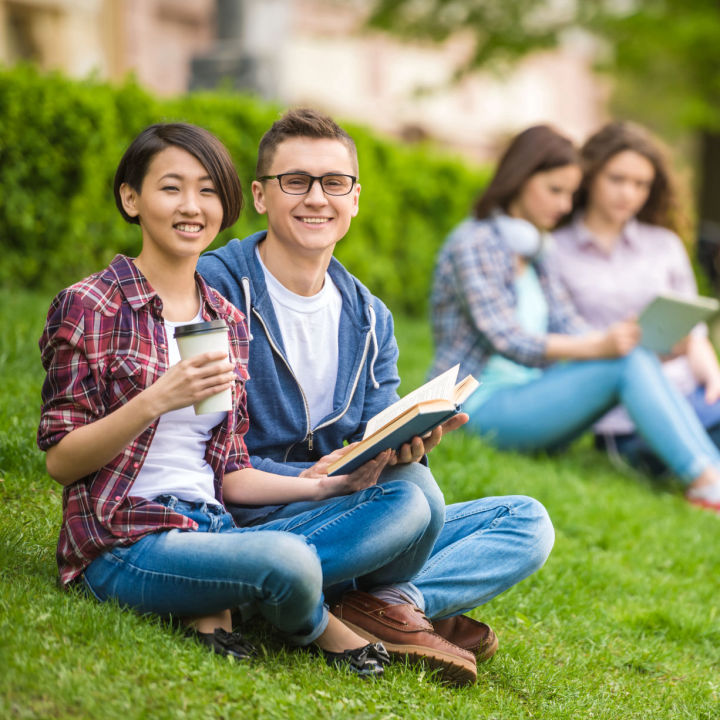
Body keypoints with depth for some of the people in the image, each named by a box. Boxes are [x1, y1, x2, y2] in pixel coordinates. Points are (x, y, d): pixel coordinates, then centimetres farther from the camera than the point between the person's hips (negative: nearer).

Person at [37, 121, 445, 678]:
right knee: (288, 559, -36)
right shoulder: (87, 308, -1)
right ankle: (317, 630, 1)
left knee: (406, 503, -11)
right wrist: (157, 401, -20)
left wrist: (326, 485, 0)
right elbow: (60, 460, -5)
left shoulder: (228, 322, 16)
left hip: (213, 531, 7)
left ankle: (219, 605, -16)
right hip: (128, 543, -6)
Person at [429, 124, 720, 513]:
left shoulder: (534, 251, 17)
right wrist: (600, 347, -32)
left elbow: (570, 327, 5)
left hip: (528, 397, 7)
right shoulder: (474, 244, -10)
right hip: (482, 406, -7)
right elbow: (506, 339, -20)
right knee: (629, 364, -24)